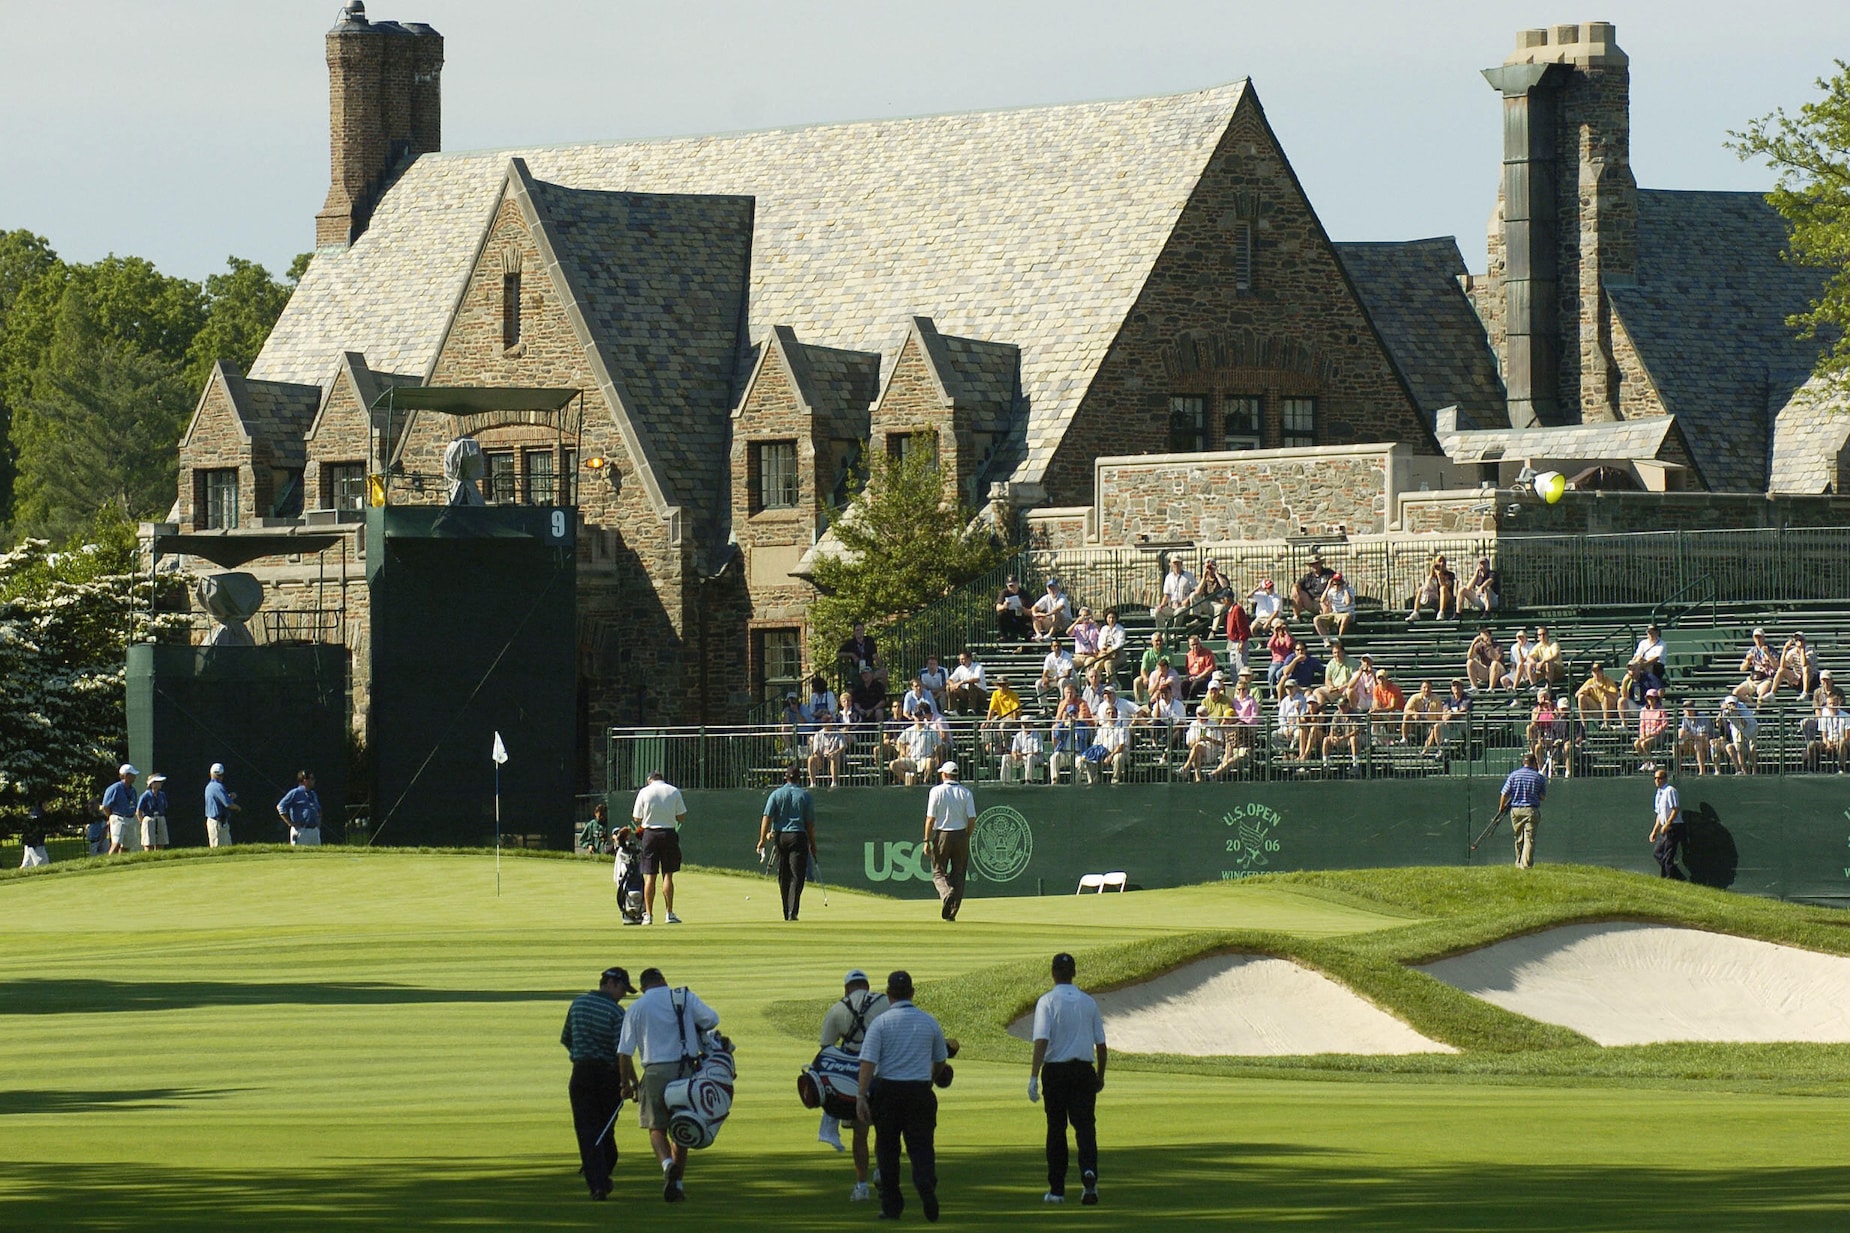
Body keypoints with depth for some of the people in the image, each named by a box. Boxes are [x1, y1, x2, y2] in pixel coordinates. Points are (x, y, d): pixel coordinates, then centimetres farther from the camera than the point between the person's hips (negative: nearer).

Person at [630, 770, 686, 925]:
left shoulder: (644, 792, 0)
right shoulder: (674, 791, 2)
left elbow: (636, 818, 1)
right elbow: (682, 817, 2)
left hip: (650, 834, -1)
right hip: (669, 833, 1)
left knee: (649, 876, 2)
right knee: (668, 875, 4)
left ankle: (648, 915, 1)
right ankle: (669, 913, 2)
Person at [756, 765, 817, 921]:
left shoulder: (776, 795, 3)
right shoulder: (806, 796, 1)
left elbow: (767, 818, -4)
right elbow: (810, 822, 1)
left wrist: (762, 839, -2)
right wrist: (812, 844, 9)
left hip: (780, 836, 2)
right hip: (798, 837, -2)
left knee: (783, 877, 11)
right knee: (797, 876, -5)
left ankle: (787, 913, 16)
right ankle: (792, 912, -17)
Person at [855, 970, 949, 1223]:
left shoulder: (880, 1023, -5)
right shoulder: (929, 1022, 5)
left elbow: (868, 1062, -12)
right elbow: (941, 1061, 17)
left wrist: (861, 1096, -13)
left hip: (887, 1090, -2)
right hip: (920, 1090, 2)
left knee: (887, 1149, 10)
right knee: (921, 1145, 4)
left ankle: (891, 1206, 13)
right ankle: (927, 1187, -25)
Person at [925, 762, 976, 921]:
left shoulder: (937, 791, -5)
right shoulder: (965, 793, 2)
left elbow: (930, 818, -8)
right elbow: (972, 818, -3)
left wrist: (927, 840, -3)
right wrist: (967, 836, 12)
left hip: (941, 836, -2)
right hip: (961, 835, 2)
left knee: (938, 872, 6)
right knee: (958, 874, 9)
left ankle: (947, 892, -26)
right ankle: (952, 912, 6)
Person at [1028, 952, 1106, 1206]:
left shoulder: (1047, 1002, -5)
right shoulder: (1088, 1002, 6)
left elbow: (1041, 1040, -16)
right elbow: (1101, 1044, 10)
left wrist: (1033, 1077, -20)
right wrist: (1100, 1076, 22)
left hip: (1055, 1071, -2)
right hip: (1084, 1071, 2)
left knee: (1056, 1130, 7)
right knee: (1085, 1126, 0)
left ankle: (1057, 1189, 11)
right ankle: (1089, 1172, -26)